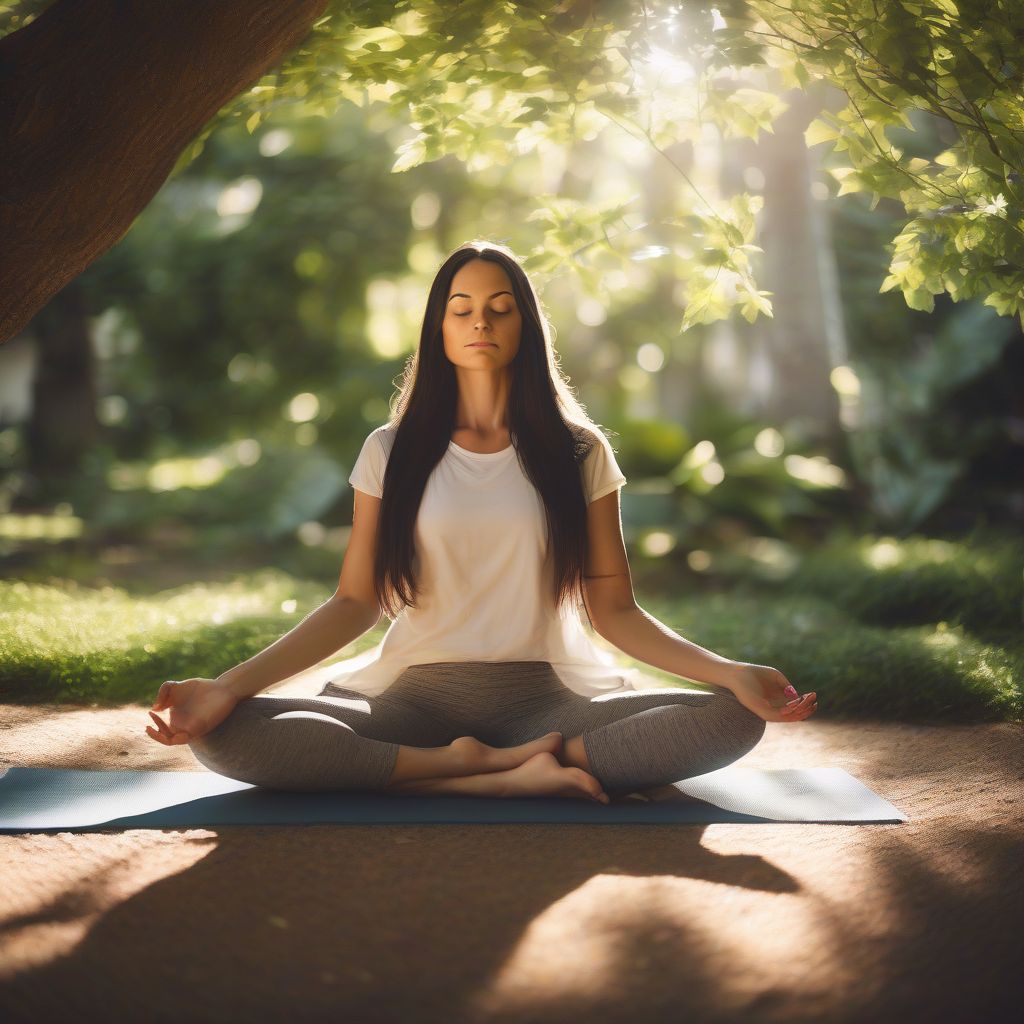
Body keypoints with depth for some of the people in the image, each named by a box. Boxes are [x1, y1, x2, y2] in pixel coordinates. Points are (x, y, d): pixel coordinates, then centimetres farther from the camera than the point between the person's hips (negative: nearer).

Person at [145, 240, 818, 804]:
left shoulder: (579, 451, 7)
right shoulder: (392, 451, 8)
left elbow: (615, 610, 4)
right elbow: (356, 602, 4)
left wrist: (729, 672, -12)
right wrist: (229, 685, -9)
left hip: (546, 699, 0)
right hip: (415, 698, 0)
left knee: (734, 720, -25)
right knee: (224, 735, -26)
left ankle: (480, 774, -22)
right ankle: (503, 769, -23)